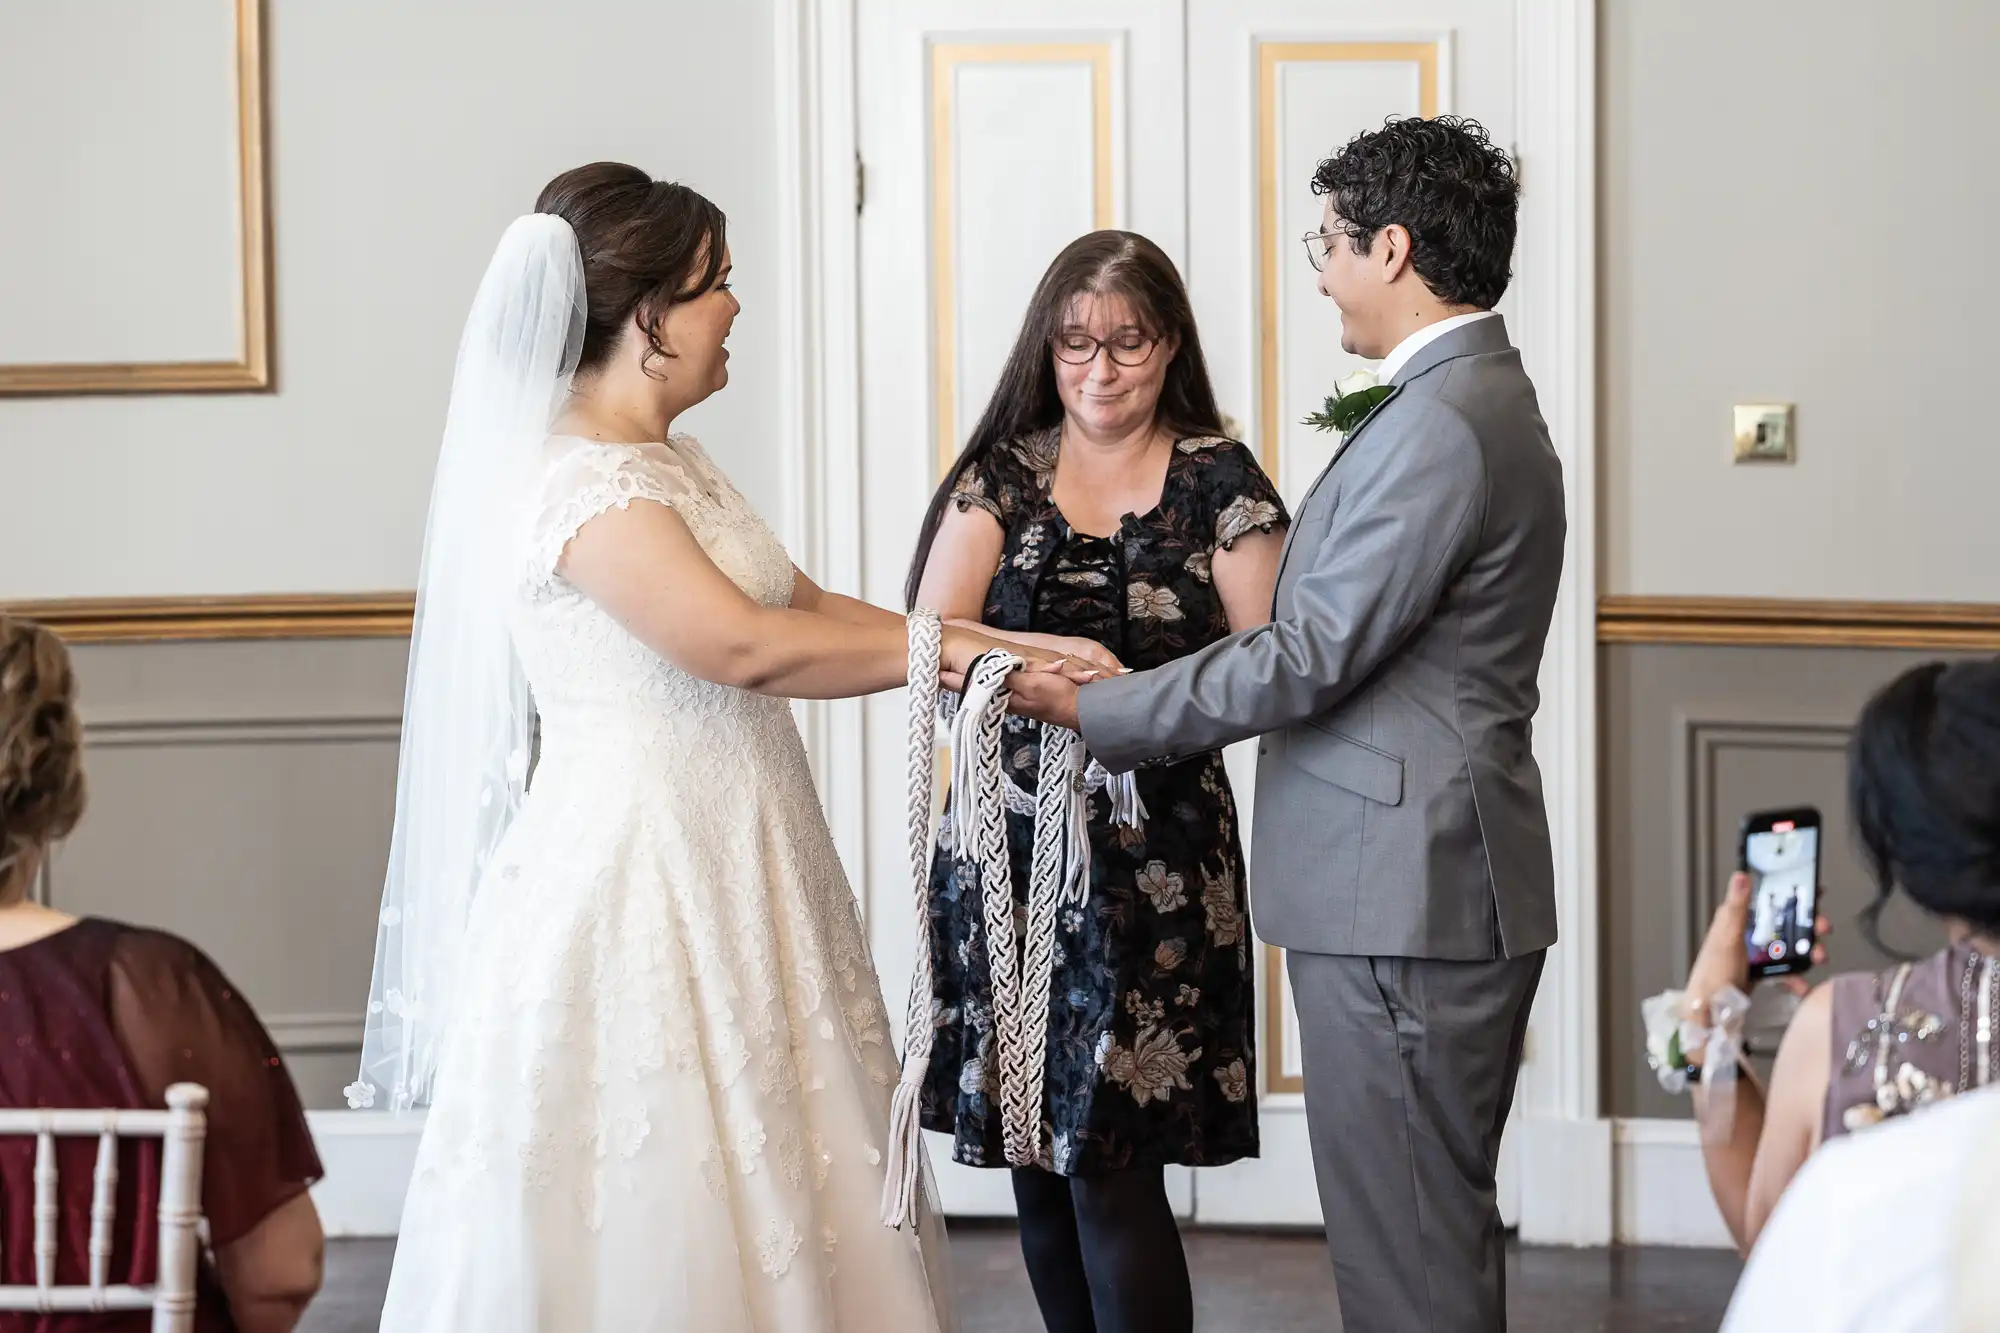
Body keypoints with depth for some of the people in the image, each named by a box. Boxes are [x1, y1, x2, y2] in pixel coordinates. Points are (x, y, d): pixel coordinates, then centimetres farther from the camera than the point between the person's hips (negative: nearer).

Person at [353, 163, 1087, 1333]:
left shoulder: (671, 459, 14)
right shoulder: (583, 481, -16)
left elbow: (802, 607, 15)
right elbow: (741, 645, -24)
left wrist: (985, 647, 6)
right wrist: (941, 651, -15)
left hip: (718, 871, 10)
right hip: (636, 873, -9)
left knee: (759, 1180, 11)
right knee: (654, 1204, -3)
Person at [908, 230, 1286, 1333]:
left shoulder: (1218, 480, 3)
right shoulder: (1002, 472, 8)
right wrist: (1046, 655, -22)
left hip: (1155, 857, -3)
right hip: (1009, 842, 3)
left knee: (1113, 1168, -8)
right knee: (1040, 1164, 7)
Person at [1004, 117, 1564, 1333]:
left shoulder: (1442, 424, -18)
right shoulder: (1473, 400, 16)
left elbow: (1309, 659, -20)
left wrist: (1095, 709, -10)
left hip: (1404, 898, -11)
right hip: (1427, 882, 11)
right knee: (1441, 1229, 17)